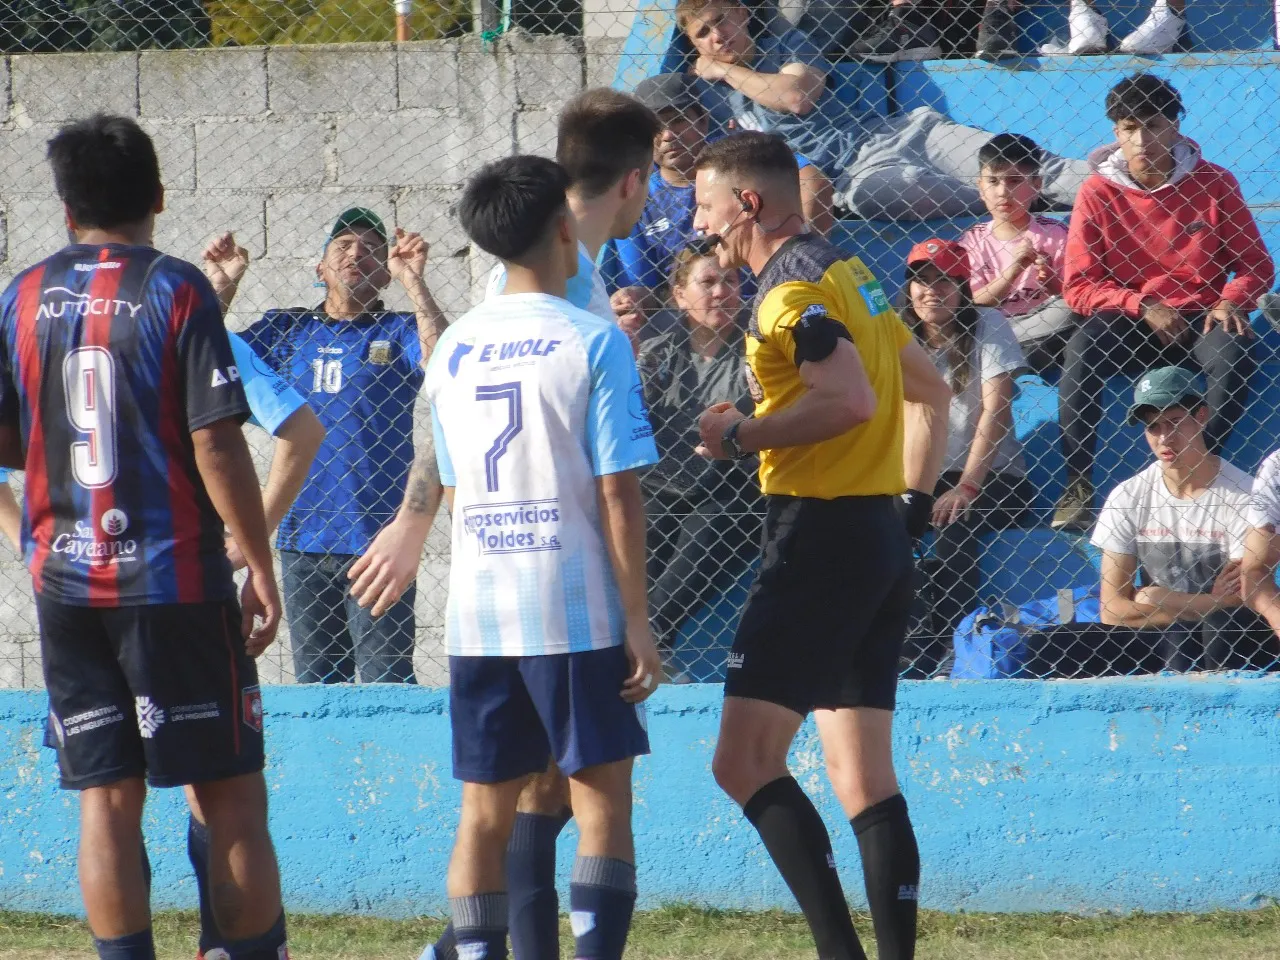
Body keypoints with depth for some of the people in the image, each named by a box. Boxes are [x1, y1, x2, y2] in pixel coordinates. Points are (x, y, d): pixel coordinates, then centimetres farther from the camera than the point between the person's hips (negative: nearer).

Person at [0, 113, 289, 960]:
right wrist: (261, 568, -7)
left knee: (106, 801, 4)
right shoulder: (178, 290, -8)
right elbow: (217, 446, -12)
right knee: (230, 796, 1)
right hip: (173, 580, -4)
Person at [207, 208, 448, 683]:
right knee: (314, 683, 9)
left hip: (378, 535, -4)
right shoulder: (285, 331, 14)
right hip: (302, 533, 4)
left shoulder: (397, 333, 4)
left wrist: (413, 283, -23)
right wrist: (221, 289, -2)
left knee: (386, 687, -8)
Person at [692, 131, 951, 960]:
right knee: (866, 777, 8)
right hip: (881, 535, 10)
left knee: (746, 760, -11)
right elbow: (931, 389, 26)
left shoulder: (793, 288, -11)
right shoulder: (850, 273, 18)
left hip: (820, 536, -10)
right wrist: (915, 499, 24)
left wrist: (742, 436, -14)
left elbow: (850, 400, -25)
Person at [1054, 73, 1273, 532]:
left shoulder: (1213, 183, -1)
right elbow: (1079, 287, -4)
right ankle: (1078, 488, -33)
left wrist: (1231, 301, -17)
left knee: (1231, 353, -35)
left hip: (1198, 321, 0)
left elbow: (1256, 266, 5)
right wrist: (1142, 306, -18)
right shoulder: (1098, 193, -2)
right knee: (1081, 349, -33)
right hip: (1127, 324, 0)